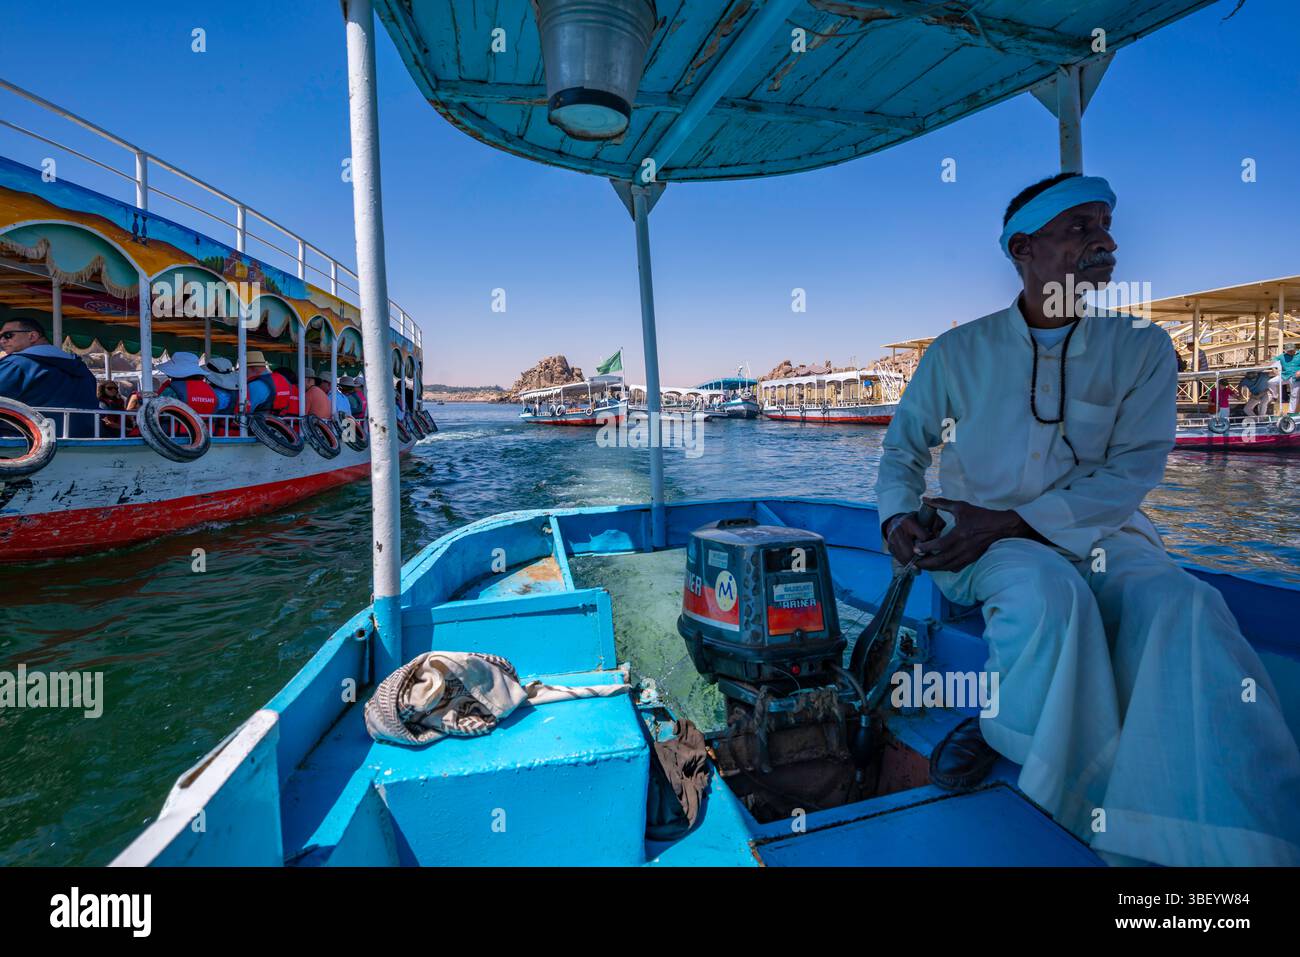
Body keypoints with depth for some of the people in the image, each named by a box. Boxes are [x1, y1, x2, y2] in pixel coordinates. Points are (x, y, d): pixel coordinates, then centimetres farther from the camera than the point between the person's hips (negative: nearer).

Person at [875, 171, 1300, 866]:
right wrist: (897, 516, -13)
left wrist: (1012, 520, -19)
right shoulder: (957, 353, 2)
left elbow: (1132, 472, -6)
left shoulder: (1142, 349, 3)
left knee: (1183, 607, -28)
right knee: (1048, 587, -33)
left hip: (1098, 533, 2)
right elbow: (903, 449, 8)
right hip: (982, 544, -1)